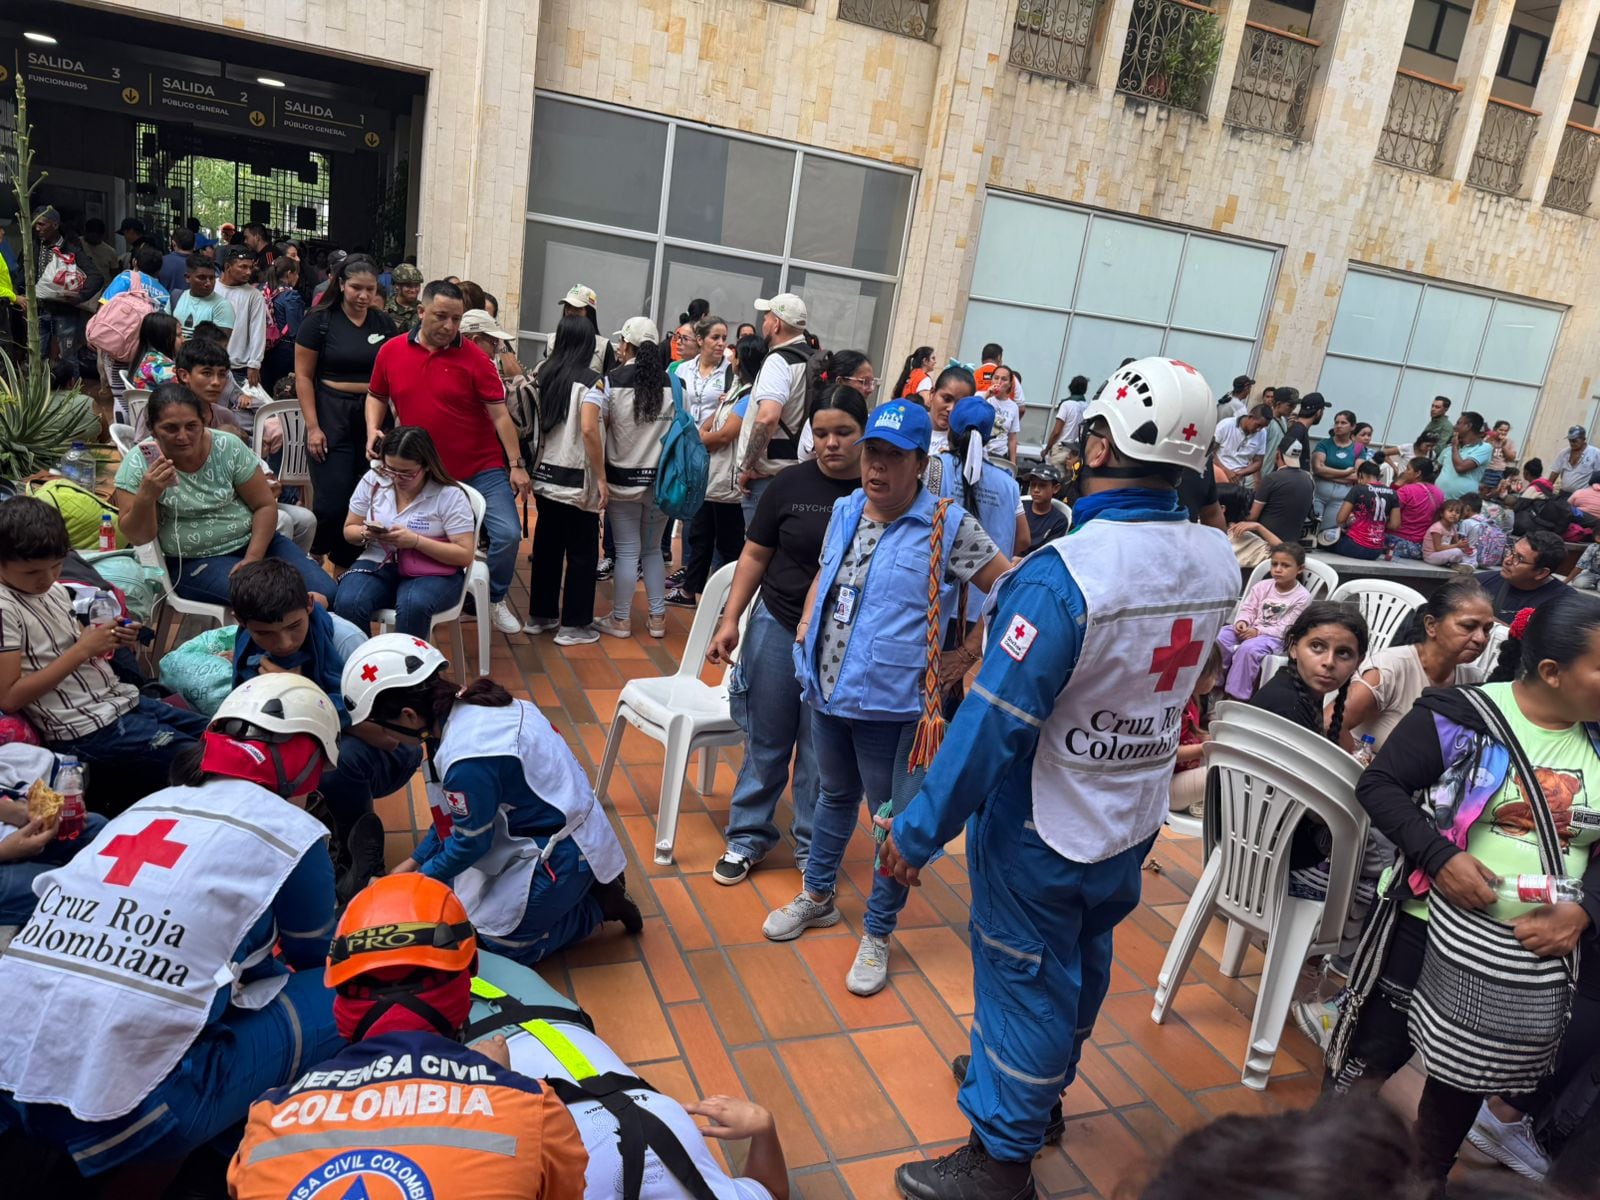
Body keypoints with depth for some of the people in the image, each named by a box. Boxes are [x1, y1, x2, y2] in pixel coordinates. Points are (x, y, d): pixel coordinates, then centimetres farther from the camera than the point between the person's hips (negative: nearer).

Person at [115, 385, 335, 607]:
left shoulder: (228, 448, -6)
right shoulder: (137, 464, -8)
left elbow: (265, 505, -3)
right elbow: (137, 537, -7)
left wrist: (252, 559, -15)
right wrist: (146, 495, -27)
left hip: (254, 542, 3)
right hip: (196, 562, -2)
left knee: (325, 593, -15)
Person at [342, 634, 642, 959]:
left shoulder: (467, 760, -32)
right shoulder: (468, 705, -4)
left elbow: (470, 843, -14)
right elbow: (456, 815, 9)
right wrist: (414, 862, 14)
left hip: (562, 852, -9)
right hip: (535, 827, 9)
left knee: (501, 944, 1)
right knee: (454, 891, 17)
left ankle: (597, 904, 9)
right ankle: (583, 885, 17)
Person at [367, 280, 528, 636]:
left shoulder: (474, 358, -9)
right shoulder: (391, 351, -1)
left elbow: (499, 414, -9)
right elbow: (376, 395, 14)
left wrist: (517, 464, -13)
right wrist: (373, 429, -5)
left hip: (481, 469, -2)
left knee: (508, 534, -12)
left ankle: (496, 599, 13)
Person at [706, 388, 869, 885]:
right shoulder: (791, 485, -2)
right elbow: (754, 555, 5)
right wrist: (730, 618, 0)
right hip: (777, 625, 1)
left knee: (822, 751, 10)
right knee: (766, 740, 12)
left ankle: (812, 848, 28)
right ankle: (748, 837, 28)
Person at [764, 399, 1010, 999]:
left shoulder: (949, 526, -14)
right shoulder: (845, 509, 5)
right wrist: (806, 627, 6)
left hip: (890, 703, -6)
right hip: (827, 689, 6)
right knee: (835, 795, 25)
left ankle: (877, 934, 27)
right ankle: (817, 896, 45)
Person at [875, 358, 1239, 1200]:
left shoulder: (1064, 574, -30)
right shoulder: (1219, 562, -8)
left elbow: (994, 723, -28)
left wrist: (919, 830, -16)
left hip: (1044, 826, -7)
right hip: (1135, 818, 7)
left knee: (1024, 979, 11)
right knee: (1082, 964, 26)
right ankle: (1039, 1082, 51)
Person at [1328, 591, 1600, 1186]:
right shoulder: (1461, 715, -13)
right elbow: (1378, 784, -12)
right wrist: (1439, 857, -23)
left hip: (1535, 955, 4)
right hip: (1431, 928, -4)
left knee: (1465, 1081, 19)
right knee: (1370, 1058, 6)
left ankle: (1426, 1179, 41)